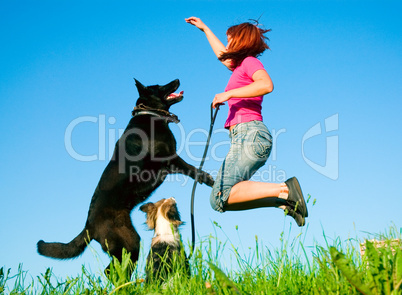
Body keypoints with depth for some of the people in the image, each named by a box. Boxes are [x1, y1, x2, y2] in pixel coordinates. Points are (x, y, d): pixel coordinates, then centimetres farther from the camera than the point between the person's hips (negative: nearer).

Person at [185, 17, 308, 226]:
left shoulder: (249, 61, 1)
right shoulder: (240, 66, 27)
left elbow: (267, 85, -20)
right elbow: (222, 54, 48)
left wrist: (228, 94, -18)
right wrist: (204, 29, 58)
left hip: (250, 133, -9)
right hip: (246, 137, 9)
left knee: (221, 198, -22)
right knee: (220, 200, -3)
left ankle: (285, 190, -22)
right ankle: (286, 200, -9)